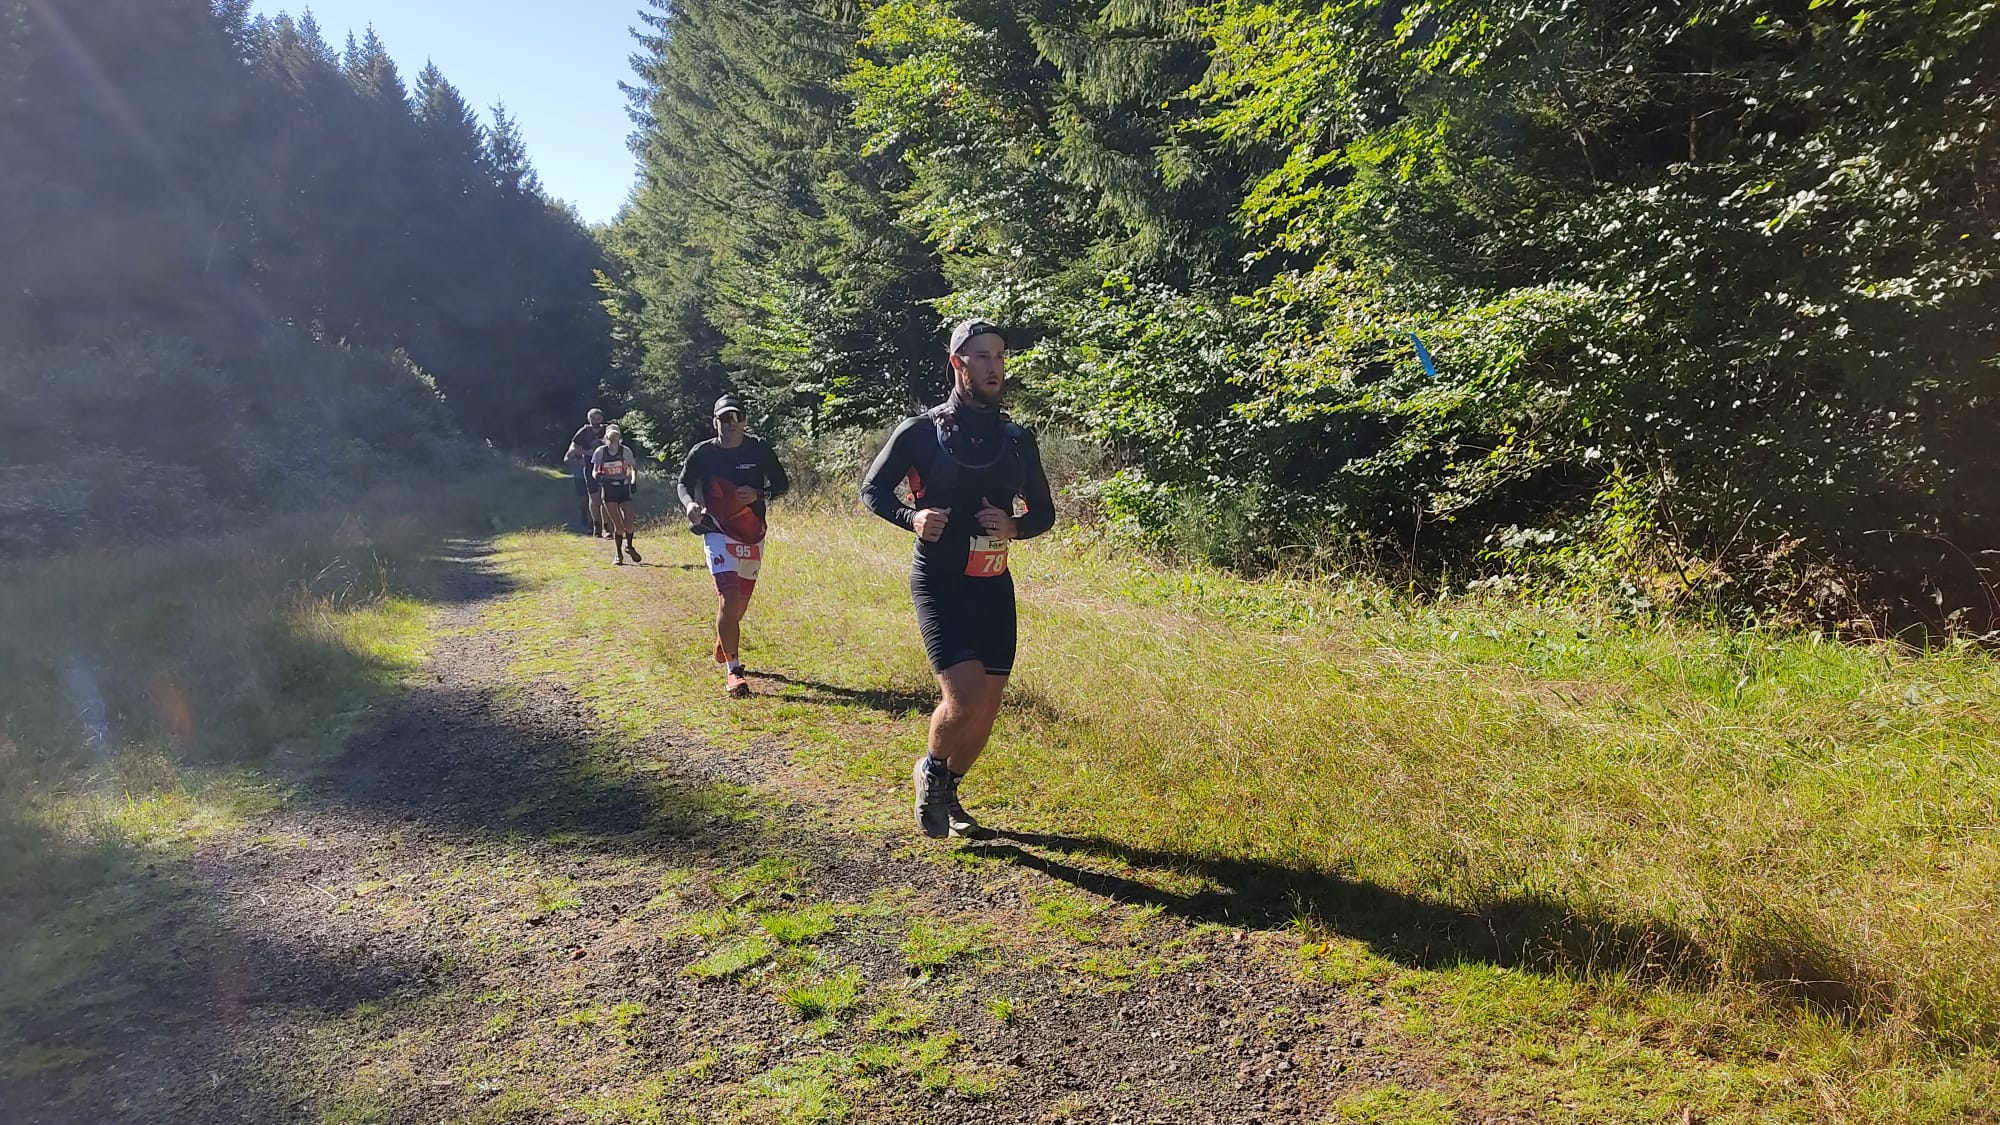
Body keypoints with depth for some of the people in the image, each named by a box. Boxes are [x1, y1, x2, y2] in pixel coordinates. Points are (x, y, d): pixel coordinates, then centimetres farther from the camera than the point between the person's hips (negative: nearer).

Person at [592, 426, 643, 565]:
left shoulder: (625, 451, -1)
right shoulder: (600, 451, -2)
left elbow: (633, 468, 7)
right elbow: (594, 471, 1)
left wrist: (634, 481, -10)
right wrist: (598, 475, -22)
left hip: (623, 487, 1)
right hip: (608, 489, -1)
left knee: (628, 523, -7)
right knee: (617, 524, -6)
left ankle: (629, 546, 24)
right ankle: (618, 555, 10)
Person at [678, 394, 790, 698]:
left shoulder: (759, 449, -4)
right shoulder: (702, 453, -6)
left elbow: (782, 484, 4)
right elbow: (684, 483, 8)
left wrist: (759, 495, -16)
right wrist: (689, 503, -14)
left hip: (753, 536, 3)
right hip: (718, 534, -3)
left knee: (741, 600, 18)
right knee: (729, 598, -18)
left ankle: (723, 640, 50)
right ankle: (733, 671, -10)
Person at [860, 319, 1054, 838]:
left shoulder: (1018, 440, 6)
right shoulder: (921, 432, -6)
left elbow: (1043, 512, 14)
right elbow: (872, 489, 3)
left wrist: (1013, 527, -8)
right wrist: (912, 516, -17)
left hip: (994, 587, 5)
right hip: (939, 585, -5)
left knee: (988, 709, 8)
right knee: (965, 698, -19)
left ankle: (947, 792, 34)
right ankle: (931, 771, 13)